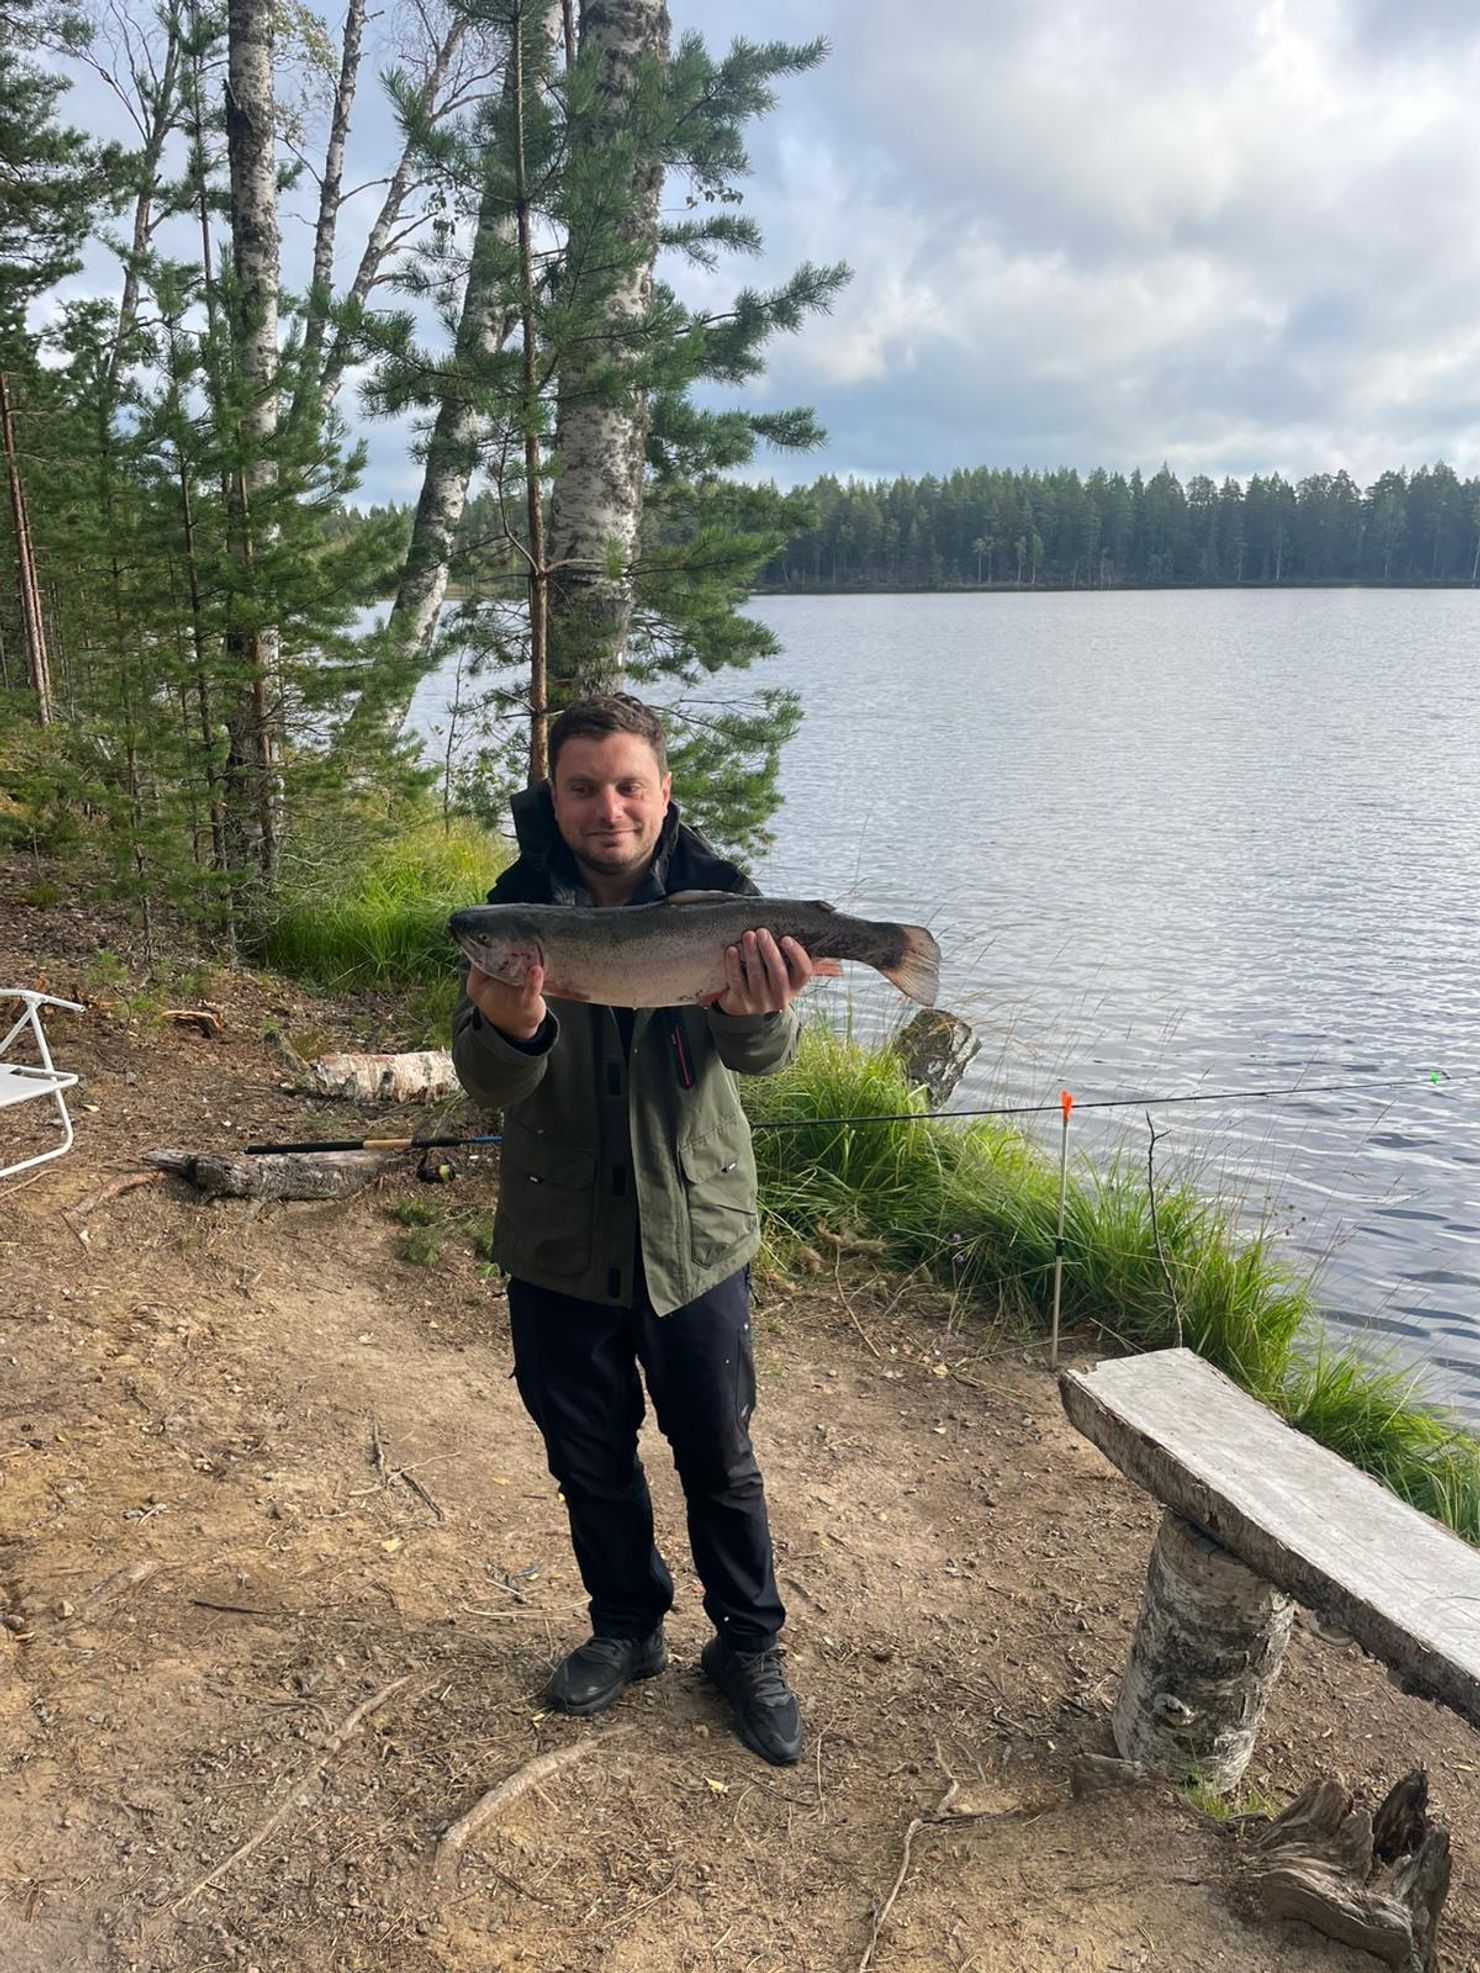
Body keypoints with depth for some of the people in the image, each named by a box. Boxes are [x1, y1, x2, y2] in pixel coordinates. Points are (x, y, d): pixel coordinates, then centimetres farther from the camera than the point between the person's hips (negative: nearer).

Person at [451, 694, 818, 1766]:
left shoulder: (716, 896, -12)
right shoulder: (519, 907, -11)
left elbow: (762, 1053, -26)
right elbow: (488, 1084, -20)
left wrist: (755, 1011, -51)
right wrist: (512, 1029, -44)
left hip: (696, 1236, -1)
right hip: (558, 1244, 2)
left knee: (720, 1460, 13)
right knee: (590, 1459, 19)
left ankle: (751, 1644, 36)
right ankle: (627, 1626, 43)